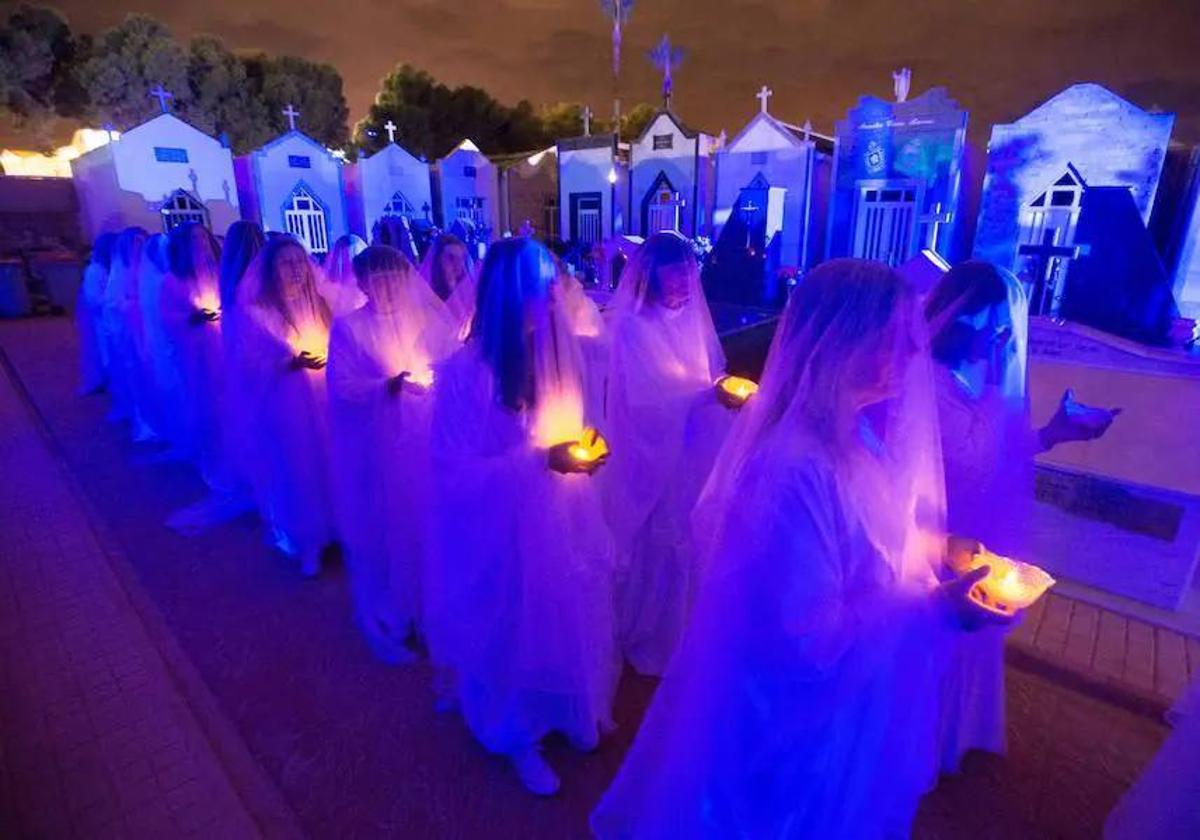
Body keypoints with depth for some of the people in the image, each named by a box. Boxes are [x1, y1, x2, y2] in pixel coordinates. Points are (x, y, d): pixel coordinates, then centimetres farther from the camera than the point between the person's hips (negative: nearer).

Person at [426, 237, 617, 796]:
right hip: (502, 530, -5)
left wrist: (578, 452, -9)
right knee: (514, 629, 15)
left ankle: (570, 712, 49)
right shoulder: (466, 373, -23)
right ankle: (517, 735, 44)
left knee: (567, 617, 19)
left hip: (560, 518, 5)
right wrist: (539, 460, -29)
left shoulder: (557, 353, -3)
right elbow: (456, 474, -21)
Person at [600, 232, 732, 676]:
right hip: (651, 451, -6)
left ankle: (685, 629, 38)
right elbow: (645, 397, -22)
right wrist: (707, 395, -29)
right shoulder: (632, 325, -14)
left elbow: (710, 372, 10)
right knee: (655, 543, 8)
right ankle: (649, 638, 31)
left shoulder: (691, 316, 5)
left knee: (689, 538, 15)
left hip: (692, 449, 6)